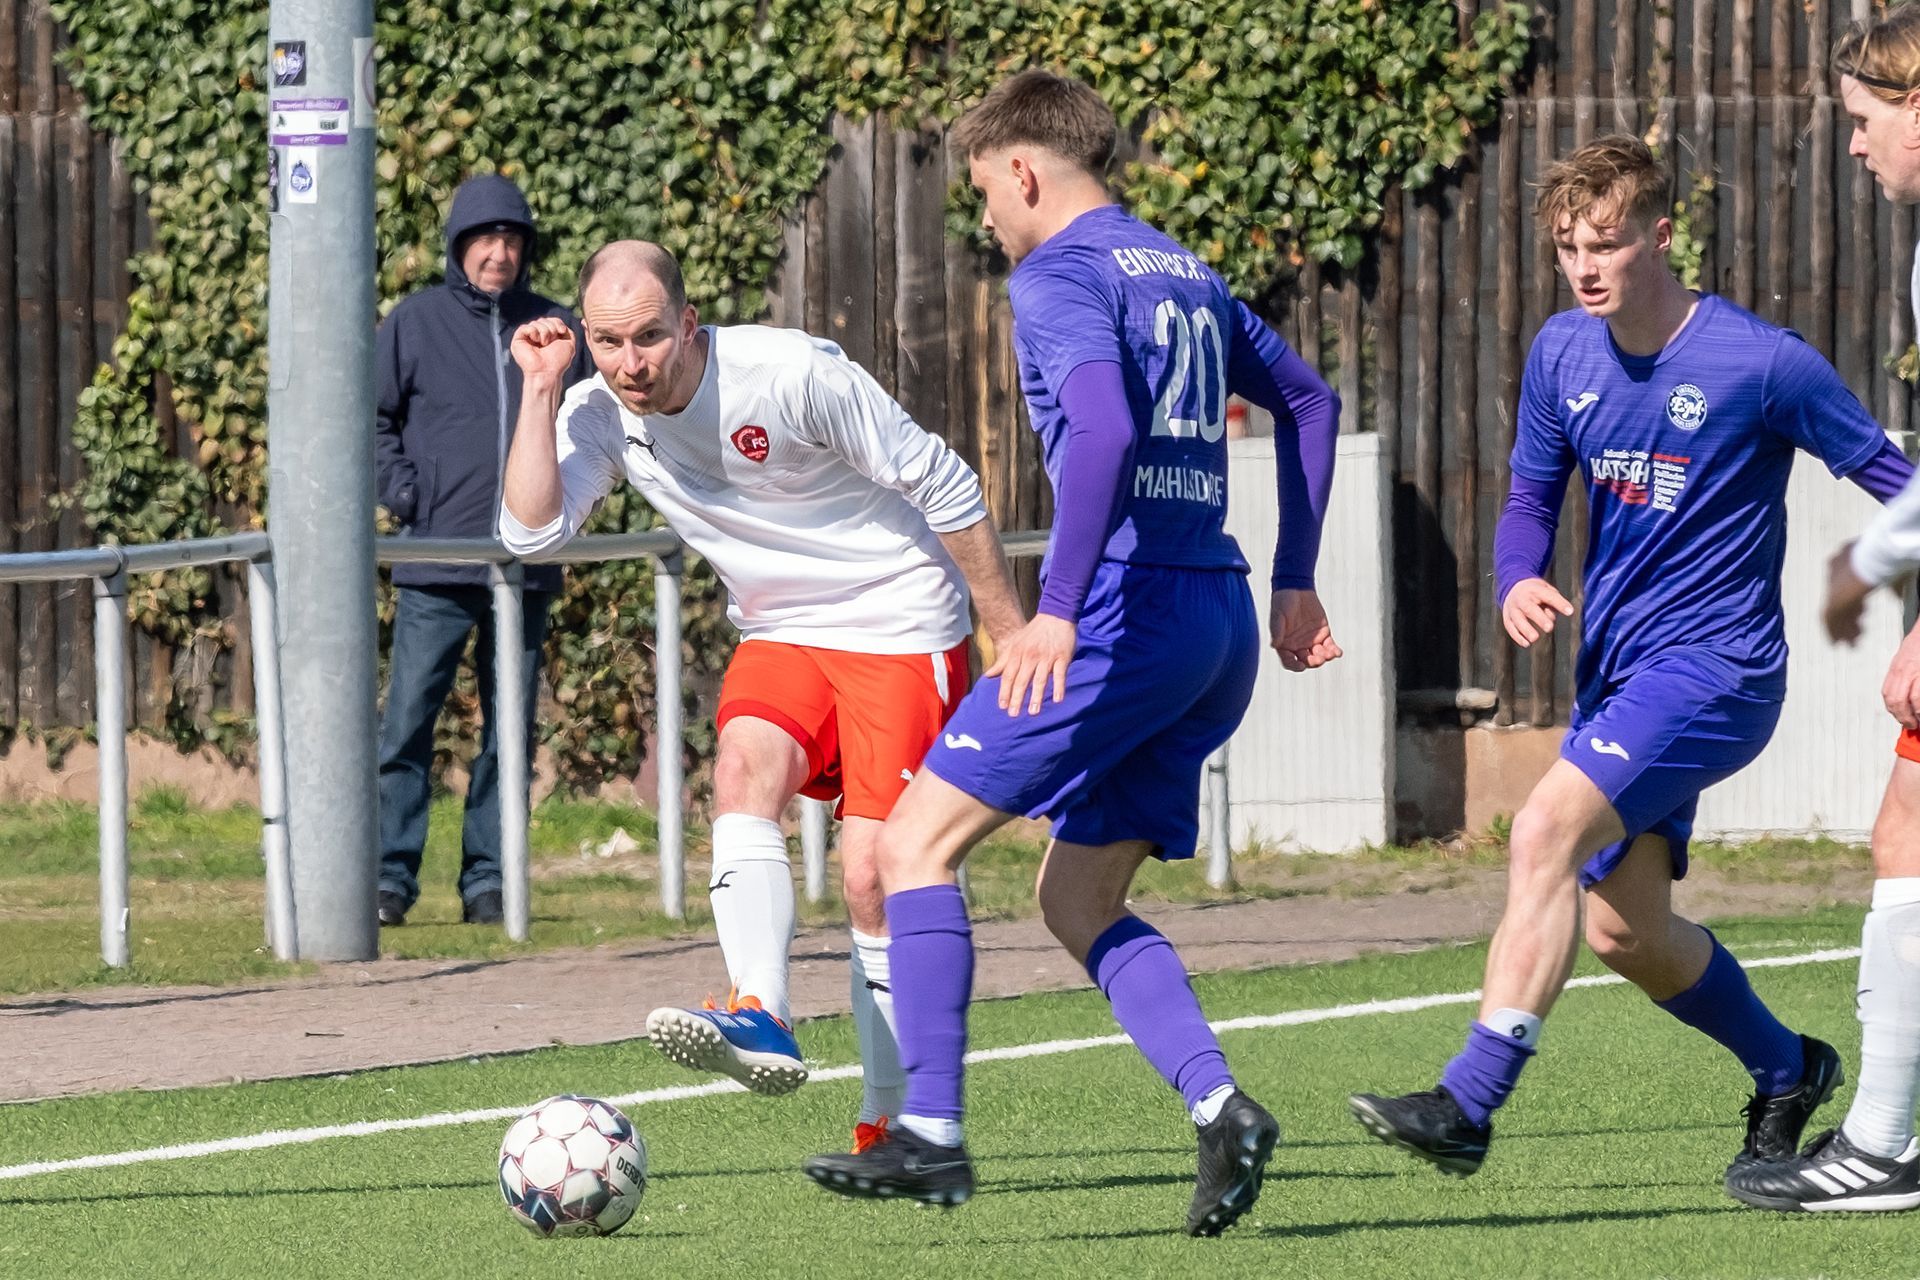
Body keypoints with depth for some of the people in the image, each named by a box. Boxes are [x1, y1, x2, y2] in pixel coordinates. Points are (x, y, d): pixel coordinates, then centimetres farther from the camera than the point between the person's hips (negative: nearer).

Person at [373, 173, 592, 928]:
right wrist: (403, 493, -5)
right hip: (437, 560, -3)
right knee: (408, 718, -9)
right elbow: (371, 415, 5)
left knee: (511, 728, 6)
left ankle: (488, 880, 12)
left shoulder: (551, 327, 9)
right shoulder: (418, 322, 2)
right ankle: (391, 877, -7)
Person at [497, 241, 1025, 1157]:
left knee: (872, 877, -12)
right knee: (744, 765, -27)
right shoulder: (602, 413, -6)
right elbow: (530, 530, -17)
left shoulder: (791, 375, -23)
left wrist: (1009, 629, -10)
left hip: (899, 628, -5)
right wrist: (541, 393, -21)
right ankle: (762, 1022, -37)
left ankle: (891, 1127, -1)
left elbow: (940, 483, -14)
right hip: (778, 634, 5)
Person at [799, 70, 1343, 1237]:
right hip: (1221, 625, 9)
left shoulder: (1059, 277, -7)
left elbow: (1105, 430, -23)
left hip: (1128, 613, -9)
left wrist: (1058, 612, -27)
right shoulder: (1187, 276, 20)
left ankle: (933, 1133, -10)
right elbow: (1308, 401, 30)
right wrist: (1295, 585, 32)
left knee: (917, 839, -3)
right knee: (1079, 900, 15)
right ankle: (1219, 1105, -5)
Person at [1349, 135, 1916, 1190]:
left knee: (1546, 833, -26)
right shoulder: (1561, 354, 3)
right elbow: (1529, 497, 14)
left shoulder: (1759, 362, -13)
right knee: (1625, 931, 10)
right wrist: (1519, 583, -8)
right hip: (1616, 667, 7)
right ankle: (1786, 1072, 36)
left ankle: (1467, 1107, -29)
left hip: (1715, 663, -7)